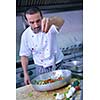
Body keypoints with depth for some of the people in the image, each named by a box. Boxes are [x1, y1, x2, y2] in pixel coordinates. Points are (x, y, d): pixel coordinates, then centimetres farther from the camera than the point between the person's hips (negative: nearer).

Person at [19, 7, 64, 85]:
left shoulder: (49, 26, -21)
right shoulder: (26, 35, -13)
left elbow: (61, 21, -45)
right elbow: (24, 55, -1)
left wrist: (50, 21, -68)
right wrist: (26, 74, -6)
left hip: (57, 65, -1)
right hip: (41, 68, 2)